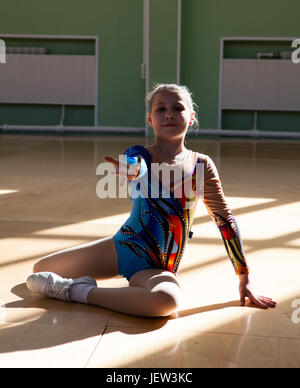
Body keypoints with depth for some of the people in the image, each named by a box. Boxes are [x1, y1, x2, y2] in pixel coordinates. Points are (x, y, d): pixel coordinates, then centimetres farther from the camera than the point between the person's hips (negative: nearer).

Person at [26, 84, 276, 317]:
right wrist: (129, 170, -56)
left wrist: (244, 278, 1)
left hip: (156, 269, -1)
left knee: (167, 300, -38)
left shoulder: (201, 165, -2)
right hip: (122, 246, 1)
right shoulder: (139, 154, -3)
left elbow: (225, 220, 2)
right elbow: (135, 170, -28)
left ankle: (79, 292, -22)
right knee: (41, 269, -3)